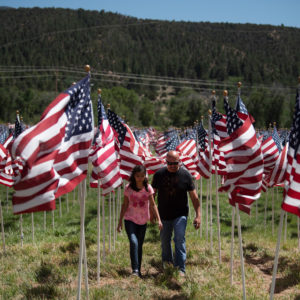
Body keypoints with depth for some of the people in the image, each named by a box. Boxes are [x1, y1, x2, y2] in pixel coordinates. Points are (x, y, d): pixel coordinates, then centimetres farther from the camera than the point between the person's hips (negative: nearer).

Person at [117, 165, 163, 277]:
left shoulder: (148, 188, -5)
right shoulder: (128, 188, -7)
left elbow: (152, 205, -5)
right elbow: (124, 205, 1)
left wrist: (159, 219, -15)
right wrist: (120, 222, 2)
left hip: (142, 221, 2)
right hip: (130, 220, -2)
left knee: (139, 245, 9)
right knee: (133, 242, -20)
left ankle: (138, 270, 21)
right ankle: (135, 269, -15)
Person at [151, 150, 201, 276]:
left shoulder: (185, 174, -6)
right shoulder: (159, 174, -2)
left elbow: (194, 196, -2)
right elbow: (153, 194, 7)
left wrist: (198, 215, -6)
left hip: (180, 215, -2)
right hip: (163, 215, 2)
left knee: (180, 239, -13)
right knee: (165, 241, 13)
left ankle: (180, 269, -7)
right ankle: (167, 263, 34)